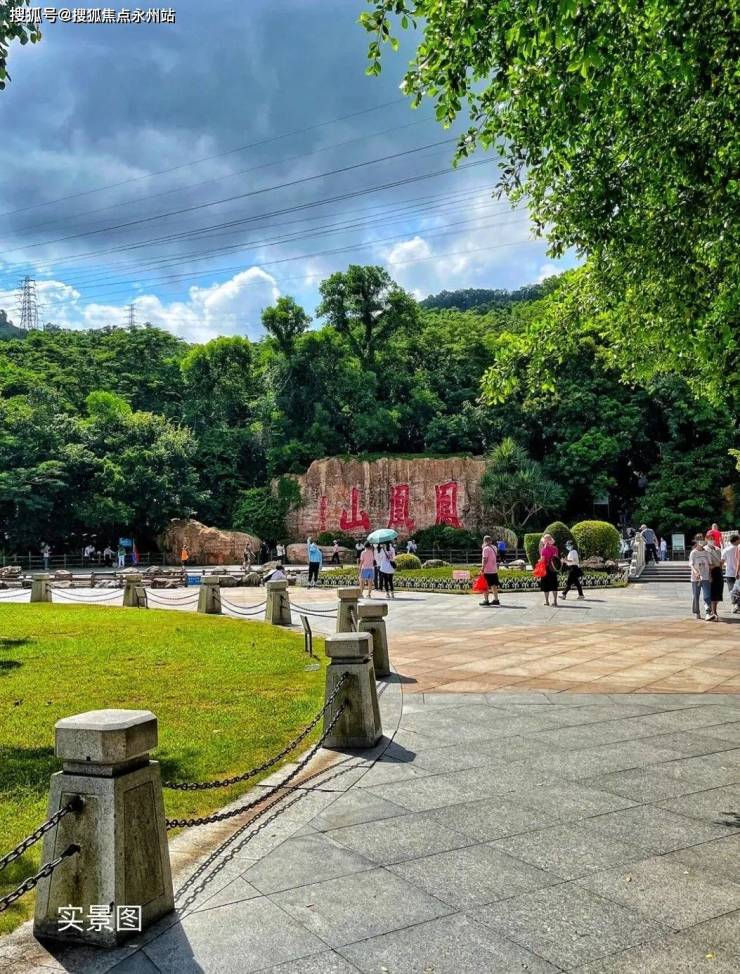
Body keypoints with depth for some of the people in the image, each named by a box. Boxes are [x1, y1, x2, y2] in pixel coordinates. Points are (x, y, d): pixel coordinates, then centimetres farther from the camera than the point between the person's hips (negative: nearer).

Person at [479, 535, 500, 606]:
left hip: (487, 571, -7)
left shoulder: (486, 549, -13)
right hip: (494, 570, 7)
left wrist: (482, 568, -18)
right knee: (494, 585, 11)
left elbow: (485, 559, -18)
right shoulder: (494, 548, 10)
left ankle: (486, 600, -3)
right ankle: (496, 600, 14)